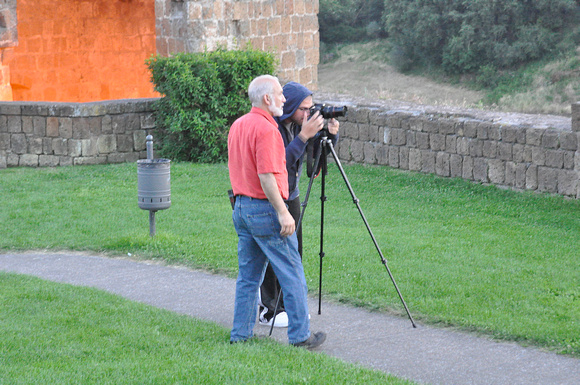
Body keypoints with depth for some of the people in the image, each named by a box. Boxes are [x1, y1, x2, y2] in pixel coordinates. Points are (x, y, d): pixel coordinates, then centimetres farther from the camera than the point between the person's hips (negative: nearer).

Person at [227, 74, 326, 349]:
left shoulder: (237, 126, 12)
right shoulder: (265, 129, -17)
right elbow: (266, 176, -22)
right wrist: (283, 212, -20)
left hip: (241, 208, 9)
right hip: (265, 208, -9)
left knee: (248, 276, 13)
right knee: (292, 275, -2)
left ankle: (240, 334, 13)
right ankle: (300, 335, 0)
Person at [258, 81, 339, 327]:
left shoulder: (301, 122, -1)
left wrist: (331, 134, -14)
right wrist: (303, 136, -36)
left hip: (290, 195, 7)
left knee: (293, 252, 8)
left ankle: (287, 305, 19)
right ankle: (269, 311, 3)